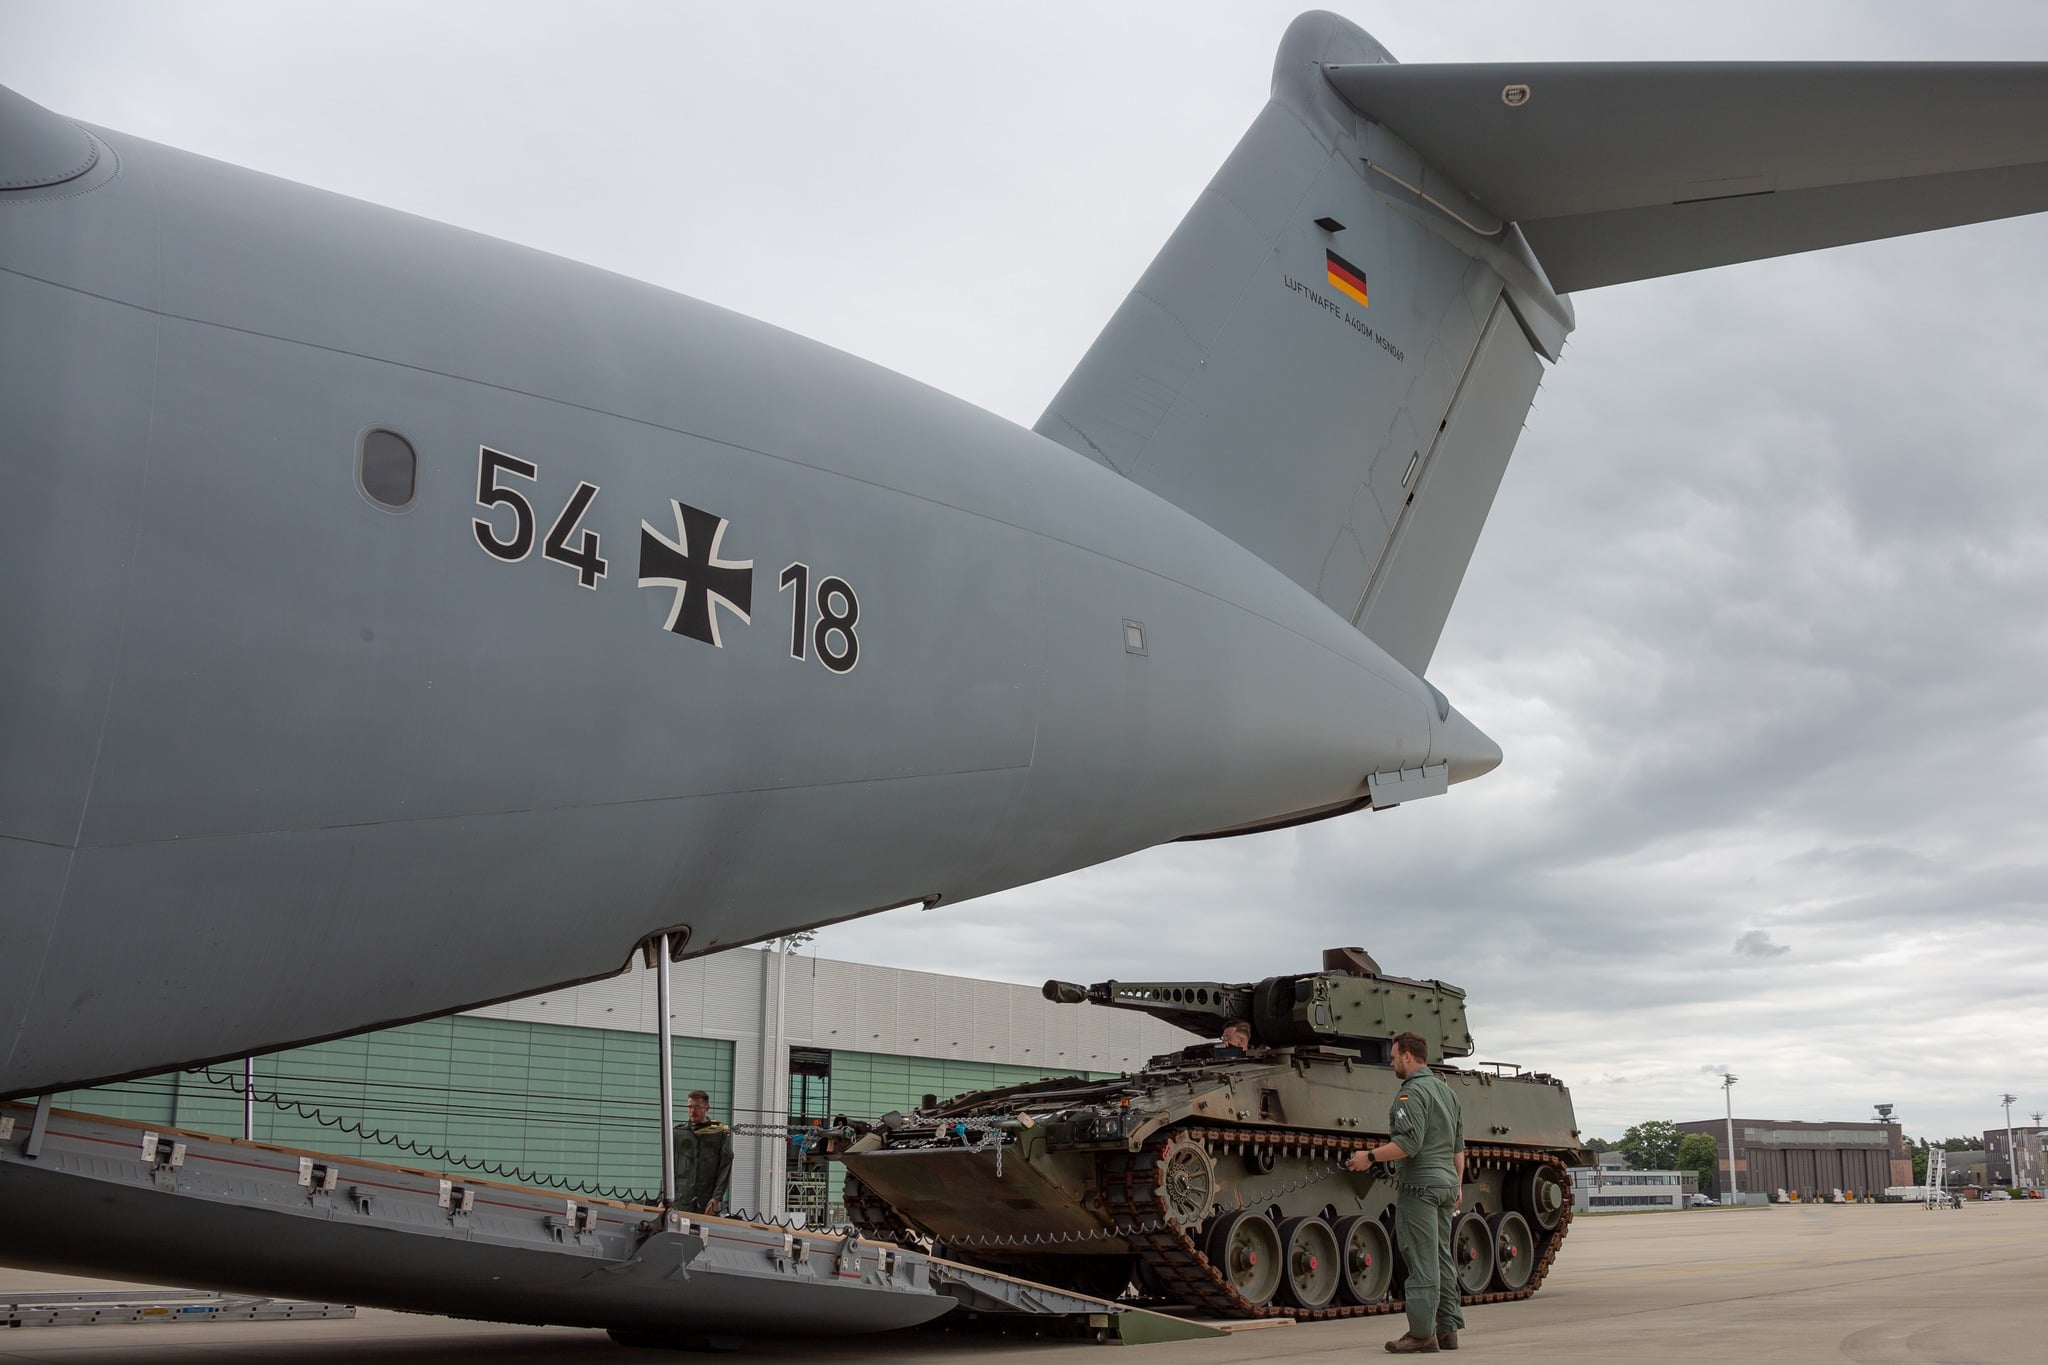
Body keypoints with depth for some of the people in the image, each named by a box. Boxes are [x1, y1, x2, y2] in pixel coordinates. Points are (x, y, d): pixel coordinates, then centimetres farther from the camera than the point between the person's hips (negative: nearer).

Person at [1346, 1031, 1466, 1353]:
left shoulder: (1412, 1092, -13)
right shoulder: (1448, 1091, 17)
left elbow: (1408, 1143, -23)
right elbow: (1459, 1146, 20)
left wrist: (1370, 1156, -16)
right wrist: (1458, 1184, 24)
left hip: (1418, 1183, -9)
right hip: (1446, 1182, 9)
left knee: (1422, 1260, -7)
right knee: (1442, 1257, 12)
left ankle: (1422, 1333, -6)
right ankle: (1447, 1329, 14)